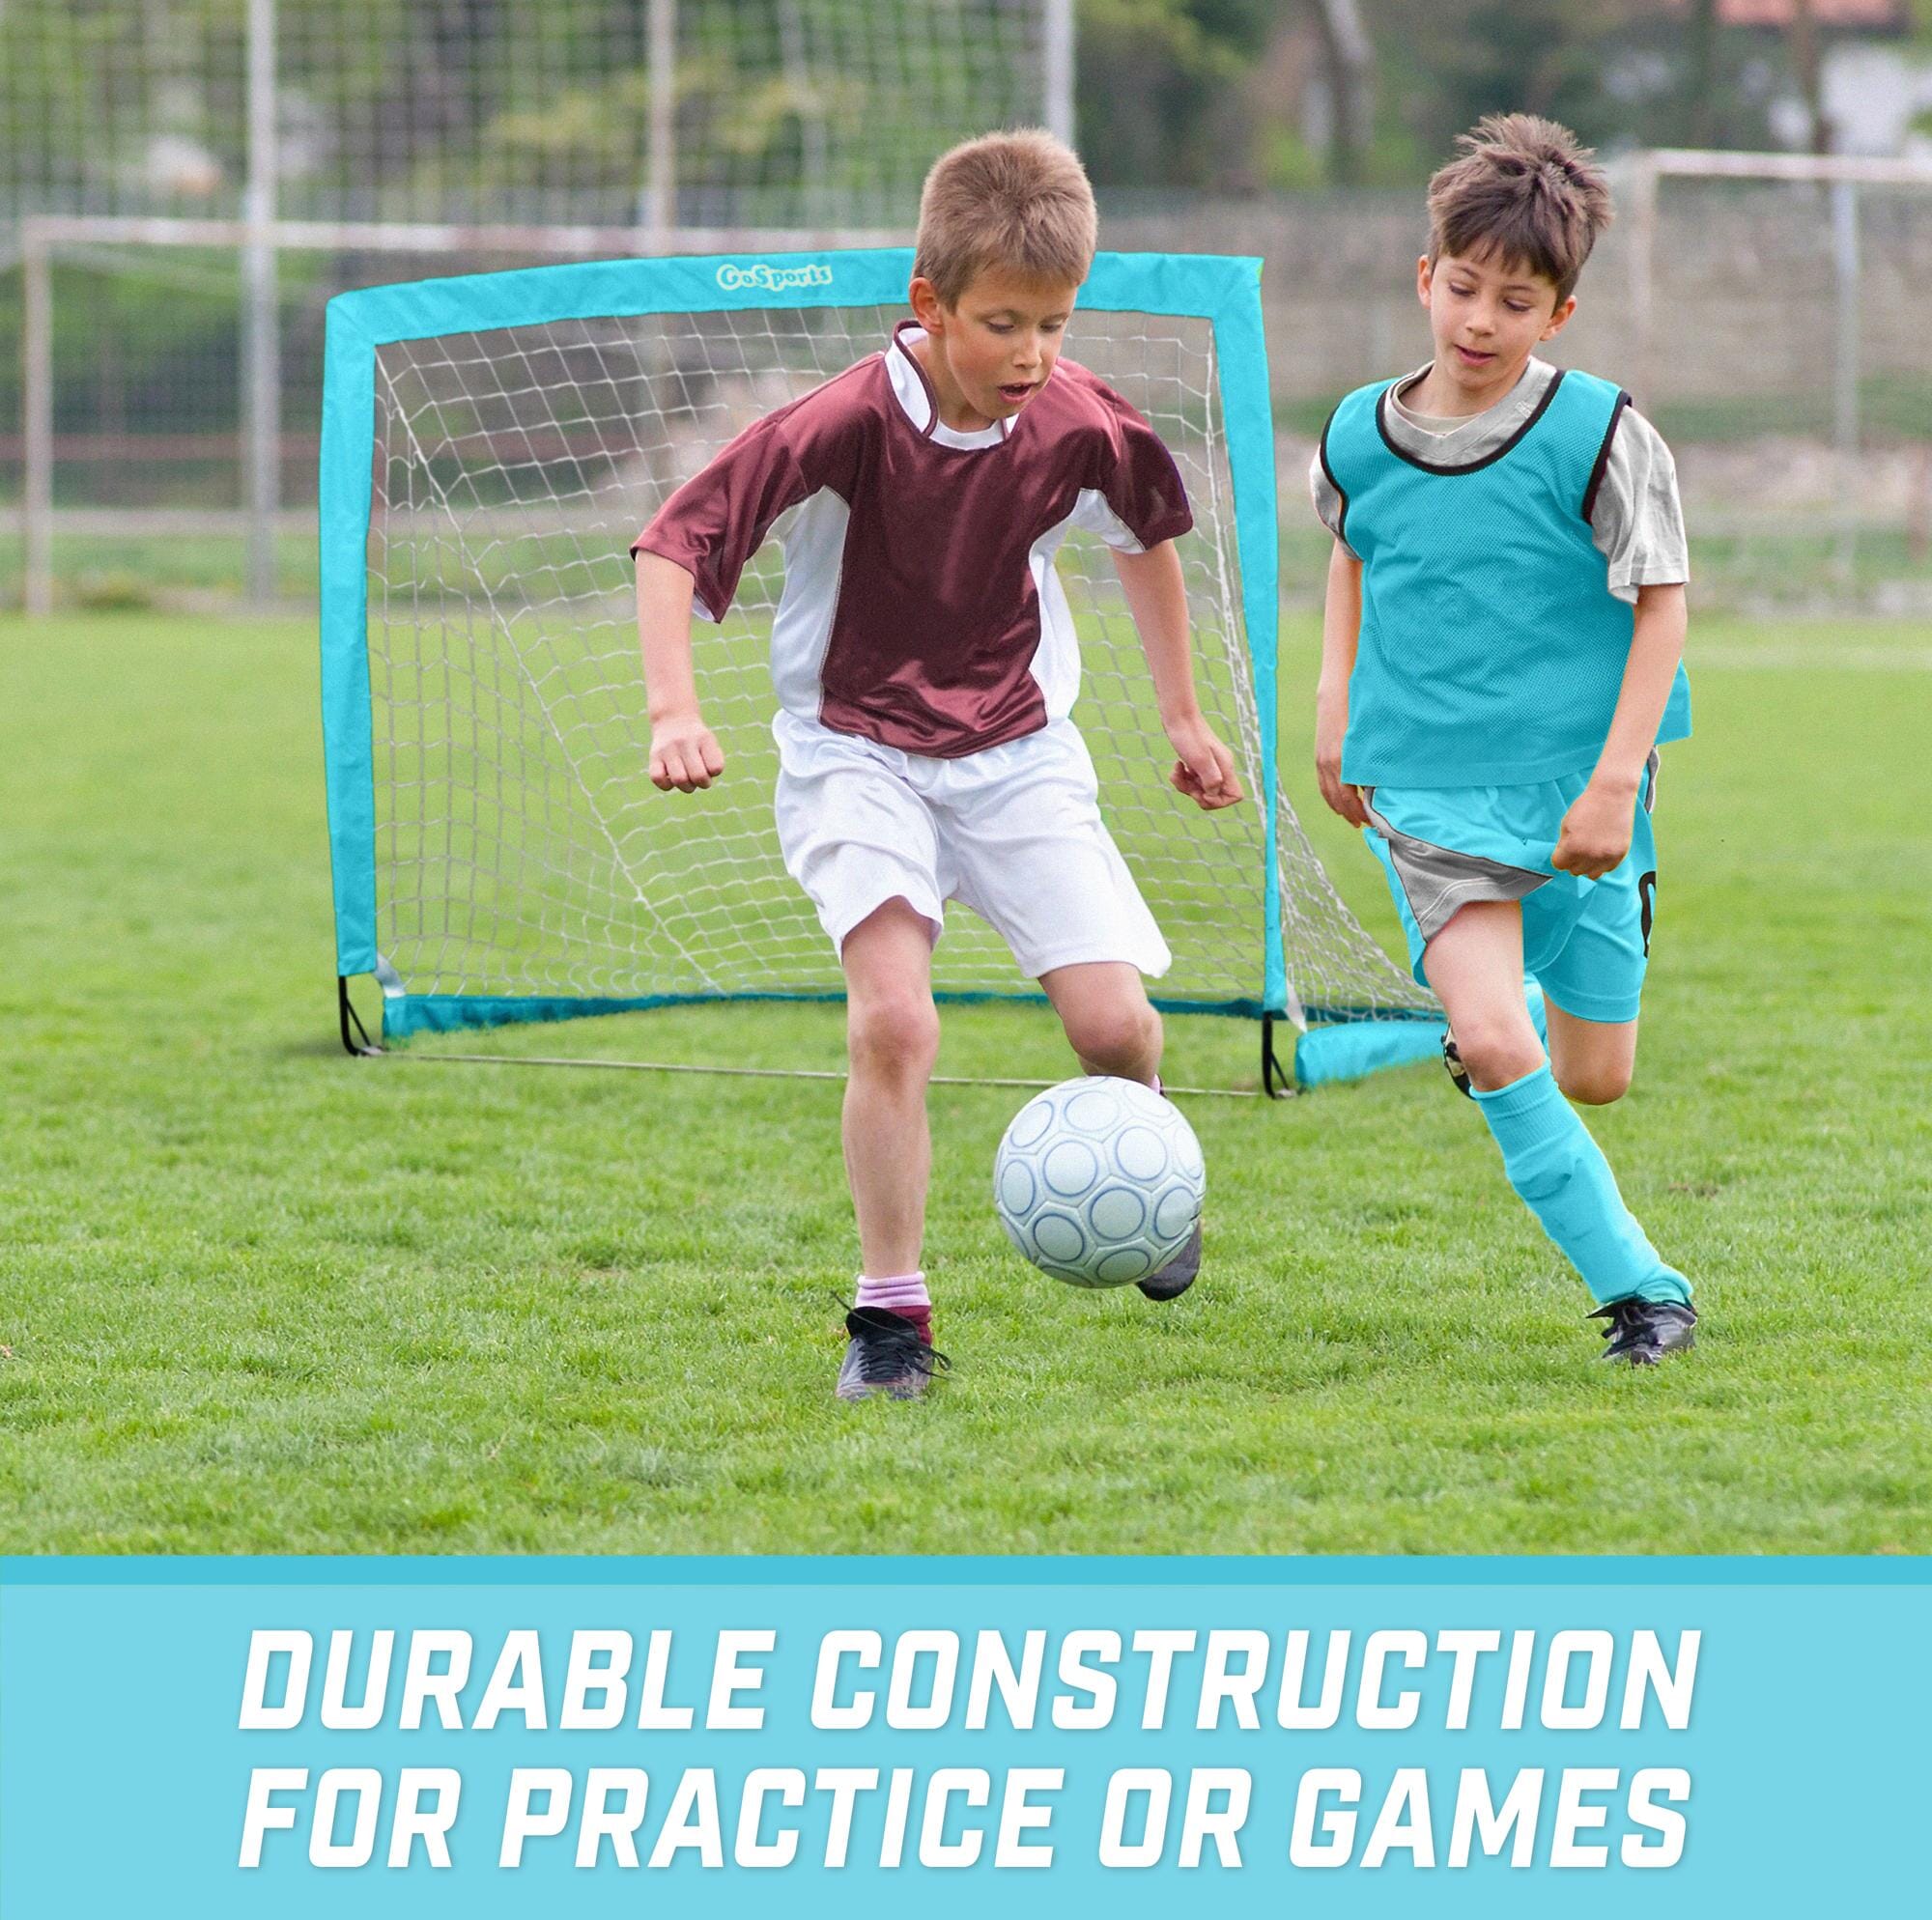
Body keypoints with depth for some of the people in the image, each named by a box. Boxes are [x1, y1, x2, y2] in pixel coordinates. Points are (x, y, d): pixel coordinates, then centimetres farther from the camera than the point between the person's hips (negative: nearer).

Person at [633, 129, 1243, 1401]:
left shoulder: (1082, 426, -9)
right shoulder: (850, 424, -22)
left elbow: (1144, 534, 14)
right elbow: (678, 539, -21)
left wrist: (1184, 716, 19)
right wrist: (673, 710, -33)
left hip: (1017, 748, 3)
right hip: (858, 756, -3)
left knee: (1112, 1021, -10)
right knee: (894, 1020, -23)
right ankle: (891, 1317, -9)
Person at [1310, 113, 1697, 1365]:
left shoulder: (1602, 438, -10)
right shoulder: (1360, 439, 0)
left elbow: (1662, 605, -6)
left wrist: (1615, 778, -12)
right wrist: (1334, 696, 11)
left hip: (1574, 783, -1)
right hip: (1428, 785, 1)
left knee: (1592, 1079, 8)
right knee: (1493, 1044, -20)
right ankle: (1636, 1284, -8)